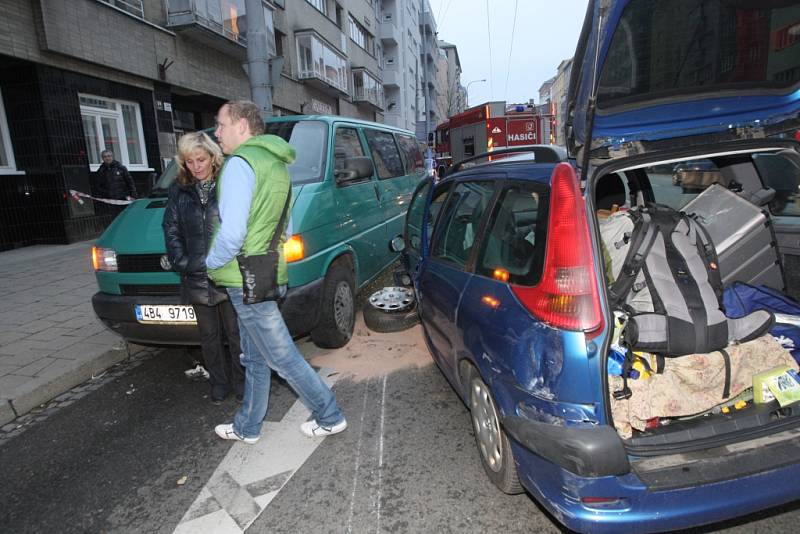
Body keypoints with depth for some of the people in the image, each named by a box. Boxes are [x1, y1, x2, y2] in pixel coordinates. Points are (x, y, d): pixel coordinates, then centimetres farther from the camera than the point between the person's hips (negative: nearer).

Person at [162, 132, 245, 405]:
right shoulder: (179, 191, 7)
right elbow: (171, 229, 7)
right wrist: (181, 261, -5)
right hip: (196, 279, 4)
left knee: (236, 333, 8)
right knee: (209, 336, 15)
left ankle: (241, 382, 25)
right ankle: (219, 383, 30)